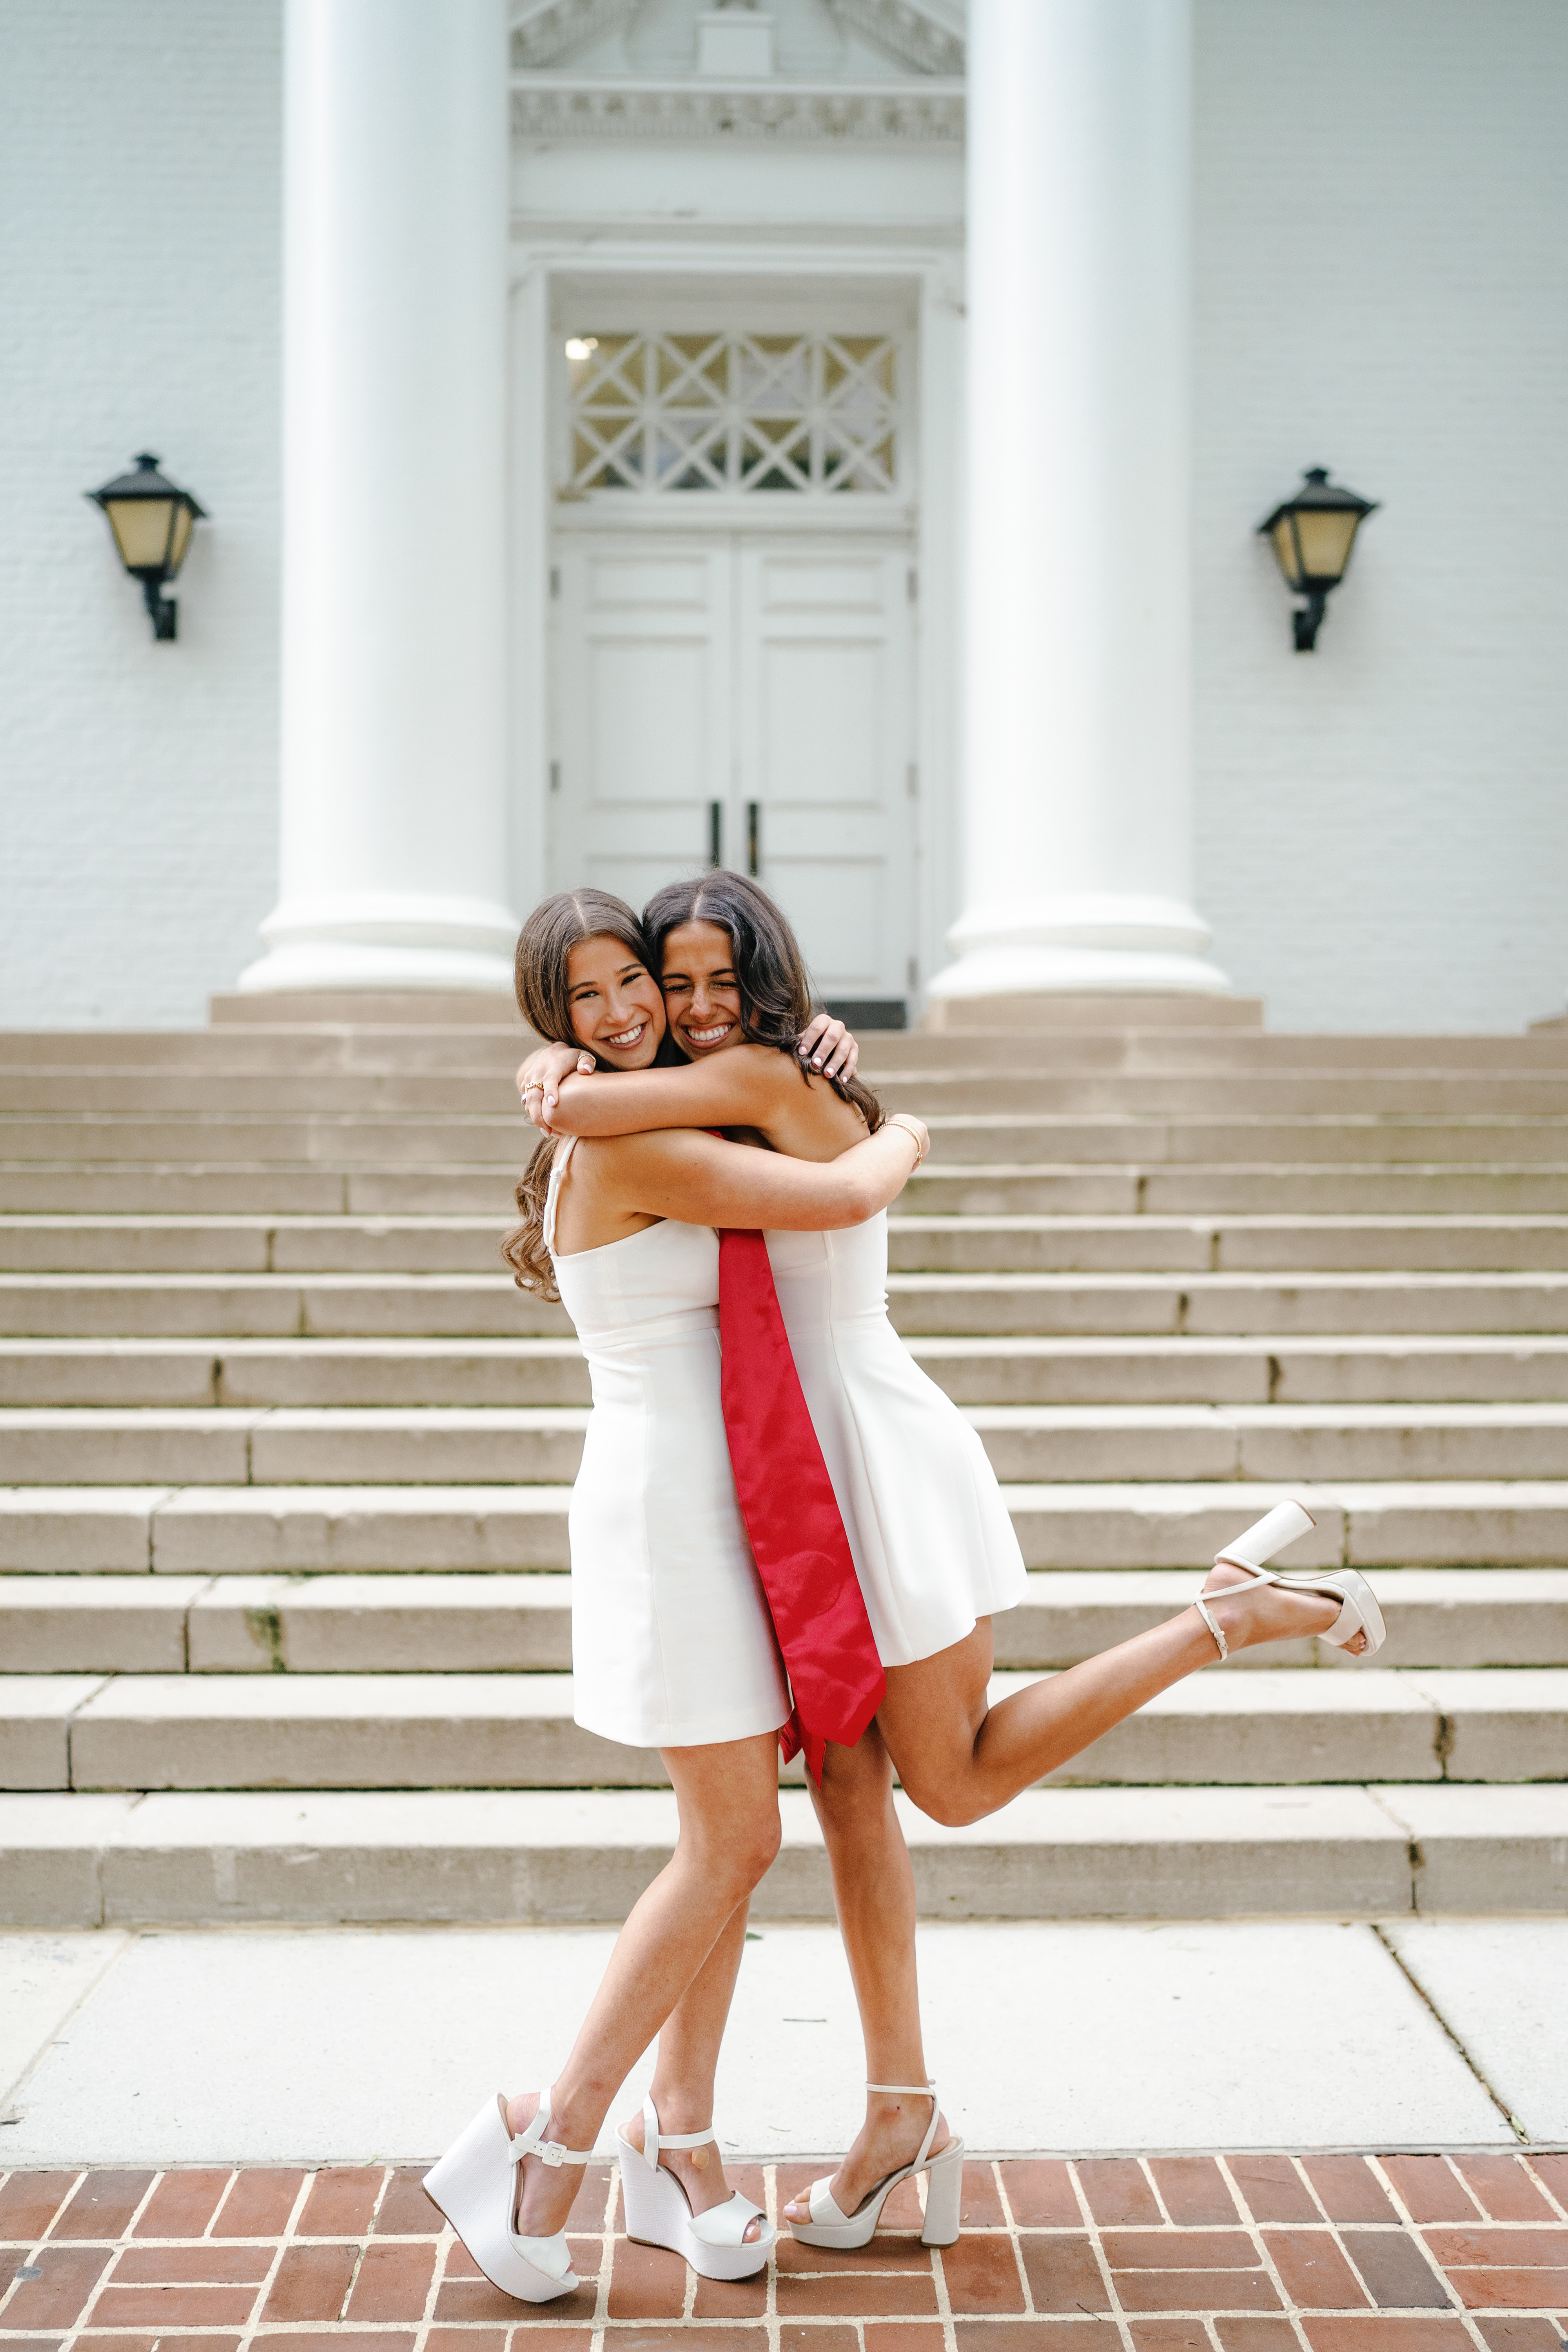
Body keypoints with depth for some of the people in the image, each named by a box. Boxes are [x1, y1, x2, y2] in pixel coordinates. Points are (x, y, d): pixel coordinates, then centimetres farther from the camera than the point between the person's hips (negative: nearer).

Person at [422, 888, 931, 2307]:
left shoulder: (634, 1138, 13)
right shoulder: (634, 1146, -17)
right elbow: (846, 1198, -20)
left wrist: (819, 1063, 10)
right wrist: (902, 1139, 2)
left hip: (719, 1508, 9)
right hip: (669, 1511, -9)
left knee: (732, 1840, 10)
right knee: (733, 1847, -5)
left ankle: (681, 2143, 18)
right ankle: (546, 2141, 4)